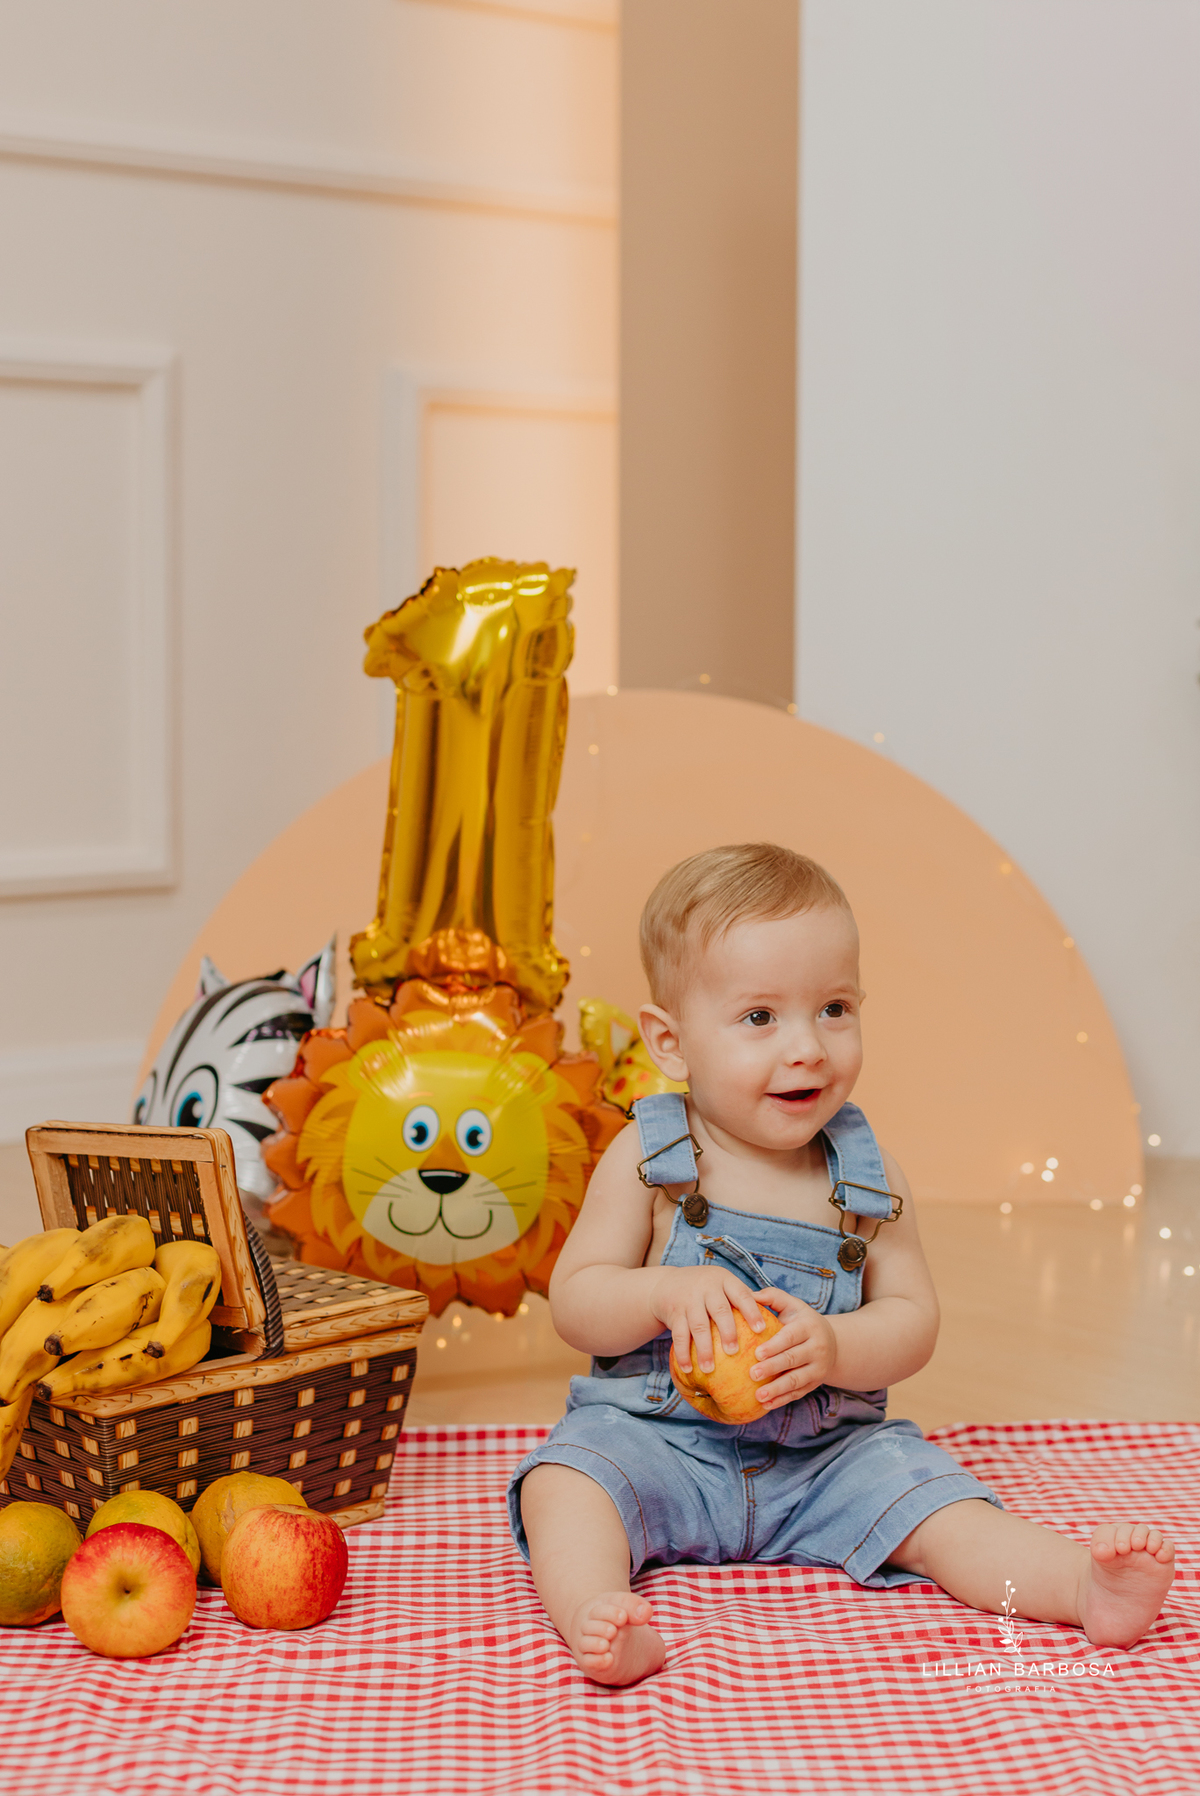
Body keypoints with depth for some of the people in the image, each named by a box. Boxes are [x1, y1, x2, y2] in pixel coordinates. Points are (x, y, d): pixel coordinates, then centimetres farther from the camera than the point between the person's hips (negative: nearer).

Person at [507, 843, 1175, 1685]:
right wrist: (666, 1292, -25)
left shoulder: (866, 1175, 0)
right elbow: (573, 1302, -5)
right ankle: (594, 1613, -49)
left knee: (938, 1505, -20)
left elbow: (914, 1320, -2)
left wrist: (833, 1348, -23)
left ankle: (1089, 1585, -30)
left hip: (828, 1453, 1)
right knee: (564, 1481, -28)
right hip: (654, 1434, -1)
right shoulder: (648, 1160, -6)